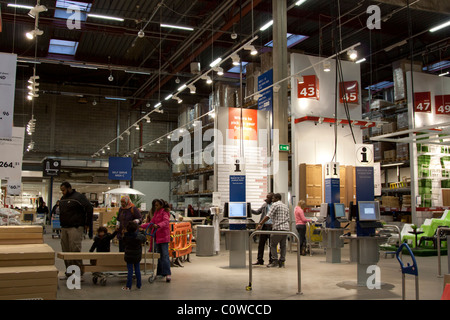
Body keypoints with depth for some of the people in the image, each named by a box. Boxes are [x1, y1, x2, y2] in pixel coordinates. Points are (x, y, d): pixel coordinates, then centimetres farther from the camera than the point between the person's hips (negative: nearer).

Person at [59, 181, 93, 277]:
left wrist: (87, 224, -11)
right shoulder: (63, 199, 17)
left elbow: (90, 209, -14)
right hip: (64, 228, 9)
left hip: (75, 228, -8)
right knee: (66, 251, 10)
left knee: (75, 250, -11)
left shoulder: (78, 197, -9)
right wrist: (62, 224, 20)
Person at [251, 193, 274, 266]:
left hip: (272, 227, -5)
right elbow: (257, 212, 18)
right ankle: (260, 260, 13)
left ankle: (271, 261, 13)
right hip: (264, 226, 5)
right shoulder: (264, 205, 14)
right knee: (261, 244, 6)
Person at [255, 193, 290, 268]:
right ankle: (282, 262, 7)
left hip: (278, 228, -7)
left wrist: (260, 224, -12)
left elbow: (268, 216, -12)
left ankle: (275, 261, -5)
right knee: (283, 245, 9)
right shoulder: (286, 206, 20)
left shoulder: (275, 204, -3)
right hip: (286, 228, 7)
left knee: (273, 245, 0)